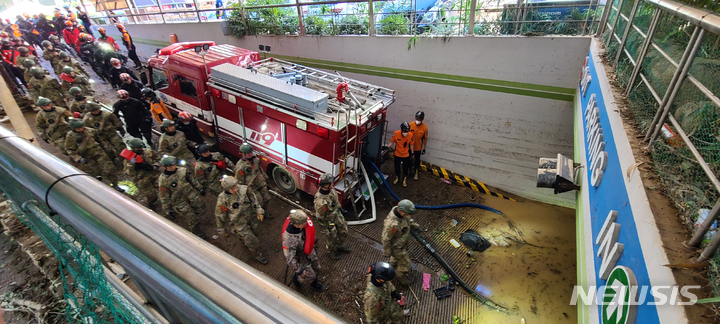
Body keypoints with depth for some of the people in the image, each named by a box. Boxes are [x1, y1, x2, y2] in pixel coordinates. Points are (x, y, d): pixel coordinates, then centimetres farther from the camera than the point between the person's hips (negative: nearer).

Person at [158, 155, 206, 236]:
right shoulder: (163, 180, -20)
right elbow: (164, 197, -10)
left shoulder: (182, 170, -8)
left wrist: (199, 188, 18)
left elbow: (192, 180, 10)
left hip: (191, 194, 5)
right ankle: (192, 231, 29)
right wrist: (168, 210, -5)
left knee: (201, 209, 14)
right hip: (179, 201, -5)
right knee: (191, 218, 1)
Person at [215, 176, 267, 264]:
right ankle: (258, 255, 28)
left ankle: (246, 242, 63)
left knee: (253, 231, 28)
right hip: (239, 222, -4)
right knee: (252, 241, 0)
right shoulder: (222, 199, -26)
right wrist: (221, 229, 0)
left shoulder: (244, 189, -19)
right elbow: (219, 215, -10)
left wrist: (259, 211, -4)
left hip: (250, 216, 4)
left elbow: (253, 199, -2)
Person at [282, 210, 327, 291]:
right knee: (310, 276, 9)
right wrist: (299, 271, -19)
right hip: (298, 257, -6)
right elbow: (289, 258, -30)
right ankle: (296, 278, 40)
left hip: (306, 249, 6)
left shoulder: (301, 225, -22)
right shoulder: (289, 239, -42)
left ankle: (314, 284, 48)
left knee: (316, 266, 19)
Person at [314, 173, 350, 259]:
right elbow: (320, 217, -25)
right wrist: (325, 230, -13)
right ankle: (332, 251, 52)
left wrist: (339, 207, 20)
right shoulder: (320, 201, -41)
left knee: (344, 232, 25)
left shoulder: (330, 189, -19)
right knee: (333, 238, 19)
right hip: (328, 220, -7)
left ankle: (340, 246, 56)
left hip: (337, 214, 7)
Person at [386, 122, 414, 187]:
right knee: (397, 167, 20)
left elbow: (411, 145, -6)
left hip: (406, 155, 0)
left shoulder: (410, 135, -21)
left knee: (405, 168, 17)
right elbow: (391, 142, -10)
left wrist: (412, 153, 2)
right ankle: (397, 177, 49)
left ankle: (404, 179, 43)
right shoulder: (396, 133, -23)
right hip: (397, 154, 1)